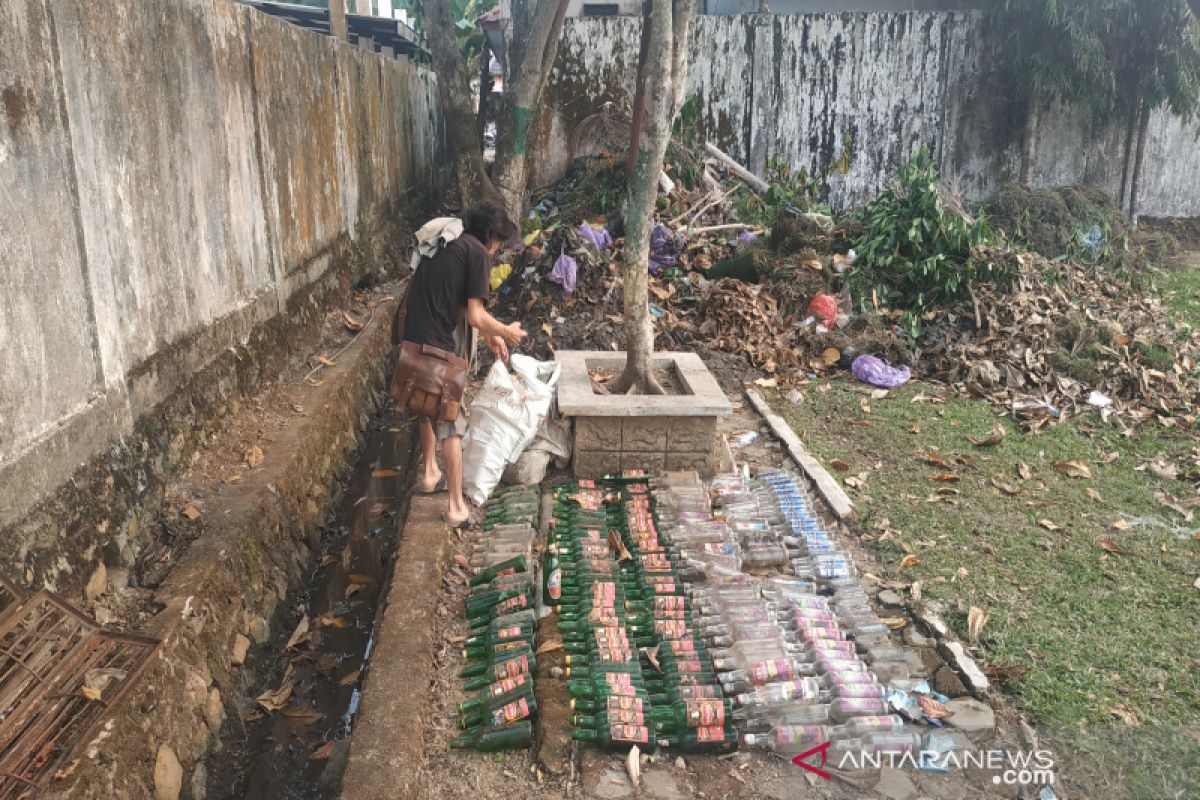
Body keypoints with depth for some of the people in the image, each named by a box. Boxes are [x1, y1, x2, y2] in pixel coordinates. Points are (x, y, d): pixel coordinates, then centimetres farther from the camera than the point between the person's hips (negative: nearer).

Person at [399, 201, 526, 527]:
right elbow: (475, 316, -15)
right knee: (451, 425, 2)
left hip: (415, 341, 8)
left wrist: (489, 335, 28)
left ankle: (429, 473, 45)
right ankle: (456, 507, 8)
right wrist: (506, 331, 4)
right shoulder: (477, 252, -8)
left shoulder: (443, 243, 17)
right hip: (440, 348, -8)